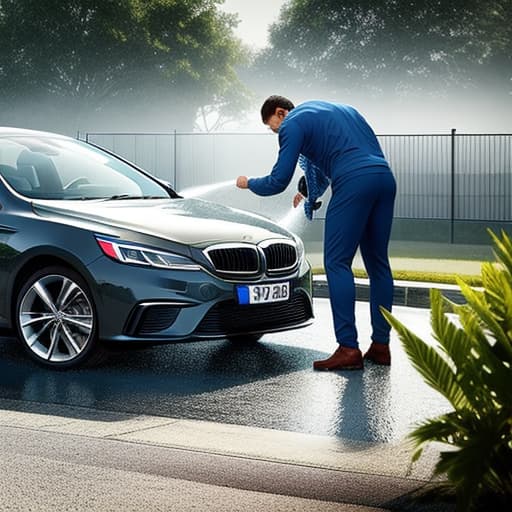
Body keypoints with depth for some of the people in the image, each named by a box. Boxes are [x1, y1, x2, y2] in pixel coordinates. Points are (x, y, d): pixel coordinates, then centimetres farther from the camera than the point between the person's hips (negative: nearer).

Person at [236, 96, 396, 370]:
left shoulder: (293, 124, 7)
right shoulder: (338, 109, 31)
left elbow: (278, 182, 5)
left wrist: (249, 183, 24)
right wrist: (311, 196, 52)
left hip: (353, 183, -8)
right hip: (385, 178, 8)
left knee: (337, 263, -3)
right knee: (377, 263, 11)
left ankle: (348, 348, -9)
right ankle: (381, 345, 13)